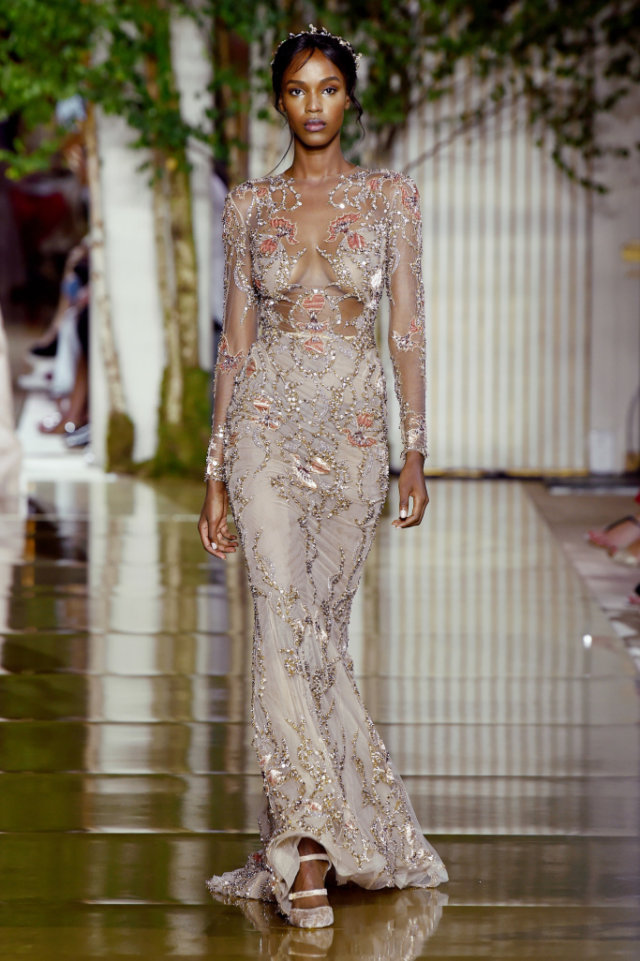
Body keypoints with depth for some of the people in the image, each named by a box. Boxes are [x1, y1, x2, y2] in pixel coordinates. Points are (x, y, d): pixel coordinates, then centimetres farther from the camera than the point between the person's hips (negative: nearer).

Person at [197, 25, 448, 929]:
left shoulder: (391, 196, 5)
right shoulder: (249, 206, 7)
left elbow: (408, 329, 3)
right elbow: (234, 340, 8)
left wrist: (414, 451, -4)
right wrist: (215, 471, 6)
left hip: (353, 428, 0)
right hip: (268, 424, 0)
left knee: (318, 631, 2)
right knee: (286, 617, -15)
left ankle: (295, 849, 11)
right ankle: (308, 850, -18)